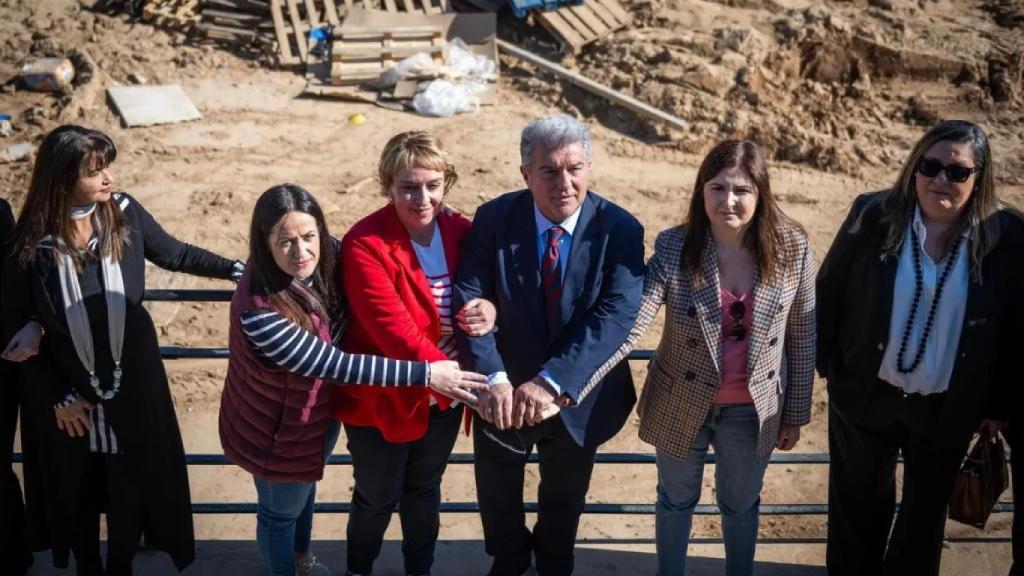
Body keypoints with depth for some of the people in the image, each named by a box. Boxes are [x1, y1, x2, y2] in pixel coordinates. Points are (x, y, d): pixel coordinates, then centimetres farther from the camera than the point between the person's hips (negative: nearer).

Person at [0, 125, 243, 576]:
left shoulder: (124, 213, -13)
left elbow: (176, 255, 5)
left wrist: (237, 269, 3)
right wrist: (58, 396, -9)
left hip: (132, 382, 2)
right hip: (66, 390, -2)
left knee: (131, 484, 17)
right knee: (76, 491, 18)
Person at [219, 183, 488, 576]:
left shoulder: (326, 257, -20)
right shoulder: (259, 312, -38)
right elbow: (333, 365, -36)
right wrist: (426, 374, -36)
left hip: (321, 411, 7)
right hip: (278, 429, -7)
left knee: (306, 487, 33)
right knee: (281, 510, 21)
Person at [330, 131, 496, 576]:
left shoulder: (459, 230, -6)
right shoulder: (365, 243, -23)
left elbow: (487, 286, 4)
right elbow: (395, 331, -29)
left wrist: (491, 307, -22)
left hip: (444, 397, 4)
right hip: (383, 400, -4)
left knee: (424, 490, 25)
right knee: (377, 499, 17)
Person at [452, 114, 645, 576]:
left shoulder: (620, 230, -18)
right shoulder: (494, 219, -15)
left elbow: (617, 314, -27)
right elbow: (470, 301, -20)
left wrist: (551, 381, -38)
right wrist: (493, 378, -35)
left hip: (578, 397, 0)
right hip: (506, 393, 0)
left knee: (565, 497, 26)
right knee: (497, 495, 24)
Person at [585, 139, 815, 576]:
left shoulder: (792, 248, -15)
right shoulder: (674, 247, -19)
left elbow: (803, 337, -4)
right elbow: (629, 320, -29)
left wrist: (795, 413, 3)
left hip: (753, 409, 1)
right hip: (682, 403, 0)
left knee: (740, 504, 24)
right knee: (676, 499, 23)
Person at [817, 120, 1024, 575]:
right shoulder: (873, 215, -12)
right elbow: (829, 292, -2)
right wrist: (827, 362, 0)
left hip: (947, 407, 0)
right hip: (865, 393, 0)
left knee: (926, 508, 19)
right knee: (859, 501, 18)